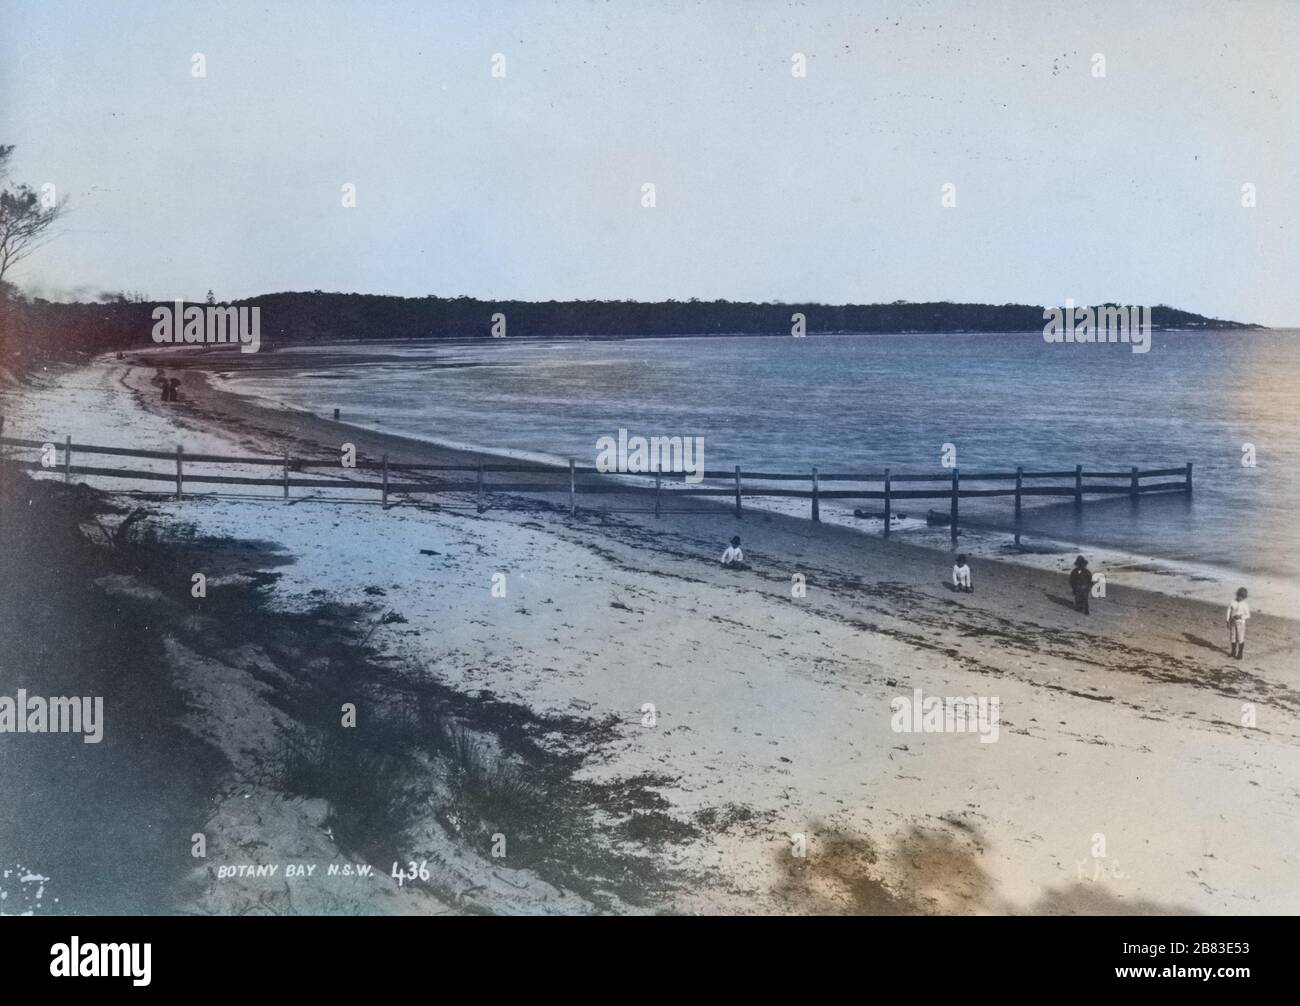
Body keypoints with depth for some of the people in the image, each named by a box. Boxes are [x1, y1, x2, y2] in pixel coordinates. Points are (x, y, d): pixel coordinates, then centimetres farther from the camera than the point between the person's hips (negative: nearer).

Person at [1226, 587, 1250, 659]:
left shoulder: (1245, 605, -8)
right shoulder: (1232, 603, -2)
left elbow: (1248, 615, -4)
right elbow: (1229, 612, 4)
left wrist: (1241, 617, -21)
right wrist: (1228, 621, 2)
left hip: (1240, 623, -3)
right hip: (1233, 622, 3)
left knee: (1240, 638, 3)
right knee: (1233, 638, 13)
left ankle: (1240, 654, 14)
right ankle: (1233, 652, 29)